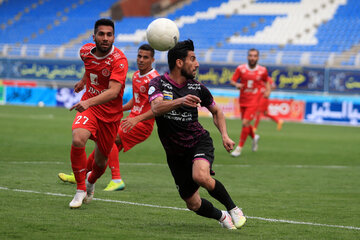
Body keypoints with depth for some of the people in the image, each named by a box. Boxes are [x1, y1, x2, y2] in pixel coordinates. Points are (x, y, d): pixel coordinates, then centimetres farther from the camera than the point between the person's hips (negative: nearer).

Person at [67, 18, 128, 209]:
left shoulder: (119, 60, -22)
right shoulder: (86, 51, -5)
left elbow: (113, 92, -34)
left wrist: (89, 102, -48)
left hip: (111, 113, -2)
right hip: (88, 106, 2)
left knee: (101, 160, 10)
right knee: (78, 140, -28)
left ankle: (91, 181, 48)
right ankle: (80, 189, -13)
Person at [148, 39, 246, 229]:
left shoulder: (197, 88, -2)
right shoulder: (158, 83, -10)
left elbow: (216, 111, 16)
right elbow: (156, 108, -31)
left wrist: (225, 136, 1)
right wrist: (180, 101, -48)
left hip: (199, 142, 0)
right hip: (175, 154, 1)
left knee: (201, 176, -33)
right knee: (193, 204, 1)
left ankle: (233, 209, -10)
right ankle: (222, 217, 33)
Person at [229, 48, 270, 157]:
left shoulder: (262, 70, -3)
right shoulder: (241, 69, -4)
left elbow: (266, 81, 16)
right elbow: (232, 81, -1)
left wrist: (268, 90, -1)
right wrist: (236, 84, -22)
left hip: (254, 101, -3)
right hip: (242, 100, 3)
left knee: (245, 123, -16)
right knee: (245, 124, 13)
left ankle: (239, 147, -6)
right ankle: (254, 137, 45)